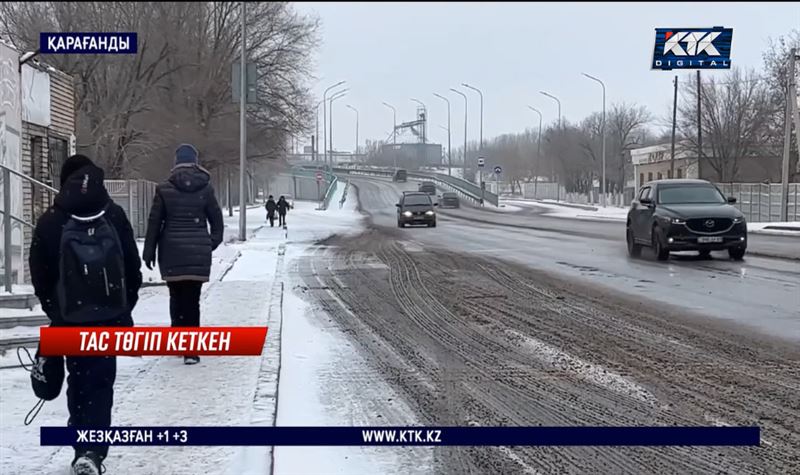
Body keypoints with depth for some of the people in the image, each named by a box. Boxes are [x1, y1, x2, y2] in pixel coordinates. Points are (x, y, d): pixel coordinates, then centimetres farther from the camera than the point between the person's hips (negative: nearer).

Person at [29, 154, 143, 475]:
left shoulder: (50, 222, -4)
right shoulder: (114, 216, -2)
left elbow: (40, 274, 0)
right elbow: (133, 267, 2)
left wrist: (53, 309, 14)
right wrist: (126, 306, 13)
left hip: (69, 316, 0)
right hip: (110, 315, 0)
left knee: (79, 380, 15)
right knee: (100, 382, 3)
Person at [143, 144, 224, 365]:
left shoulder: (164, 189, -3)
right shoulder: (205, 188, -1)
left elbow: (154, 222, 0)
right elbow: (216, 219, 4)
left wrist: (149, 251, 7)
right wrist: (213, 242, 19)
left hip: (171, 252, 0)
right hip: (198, 252, 0)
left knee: (176, 296, 14)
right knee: (192, 298, 0)